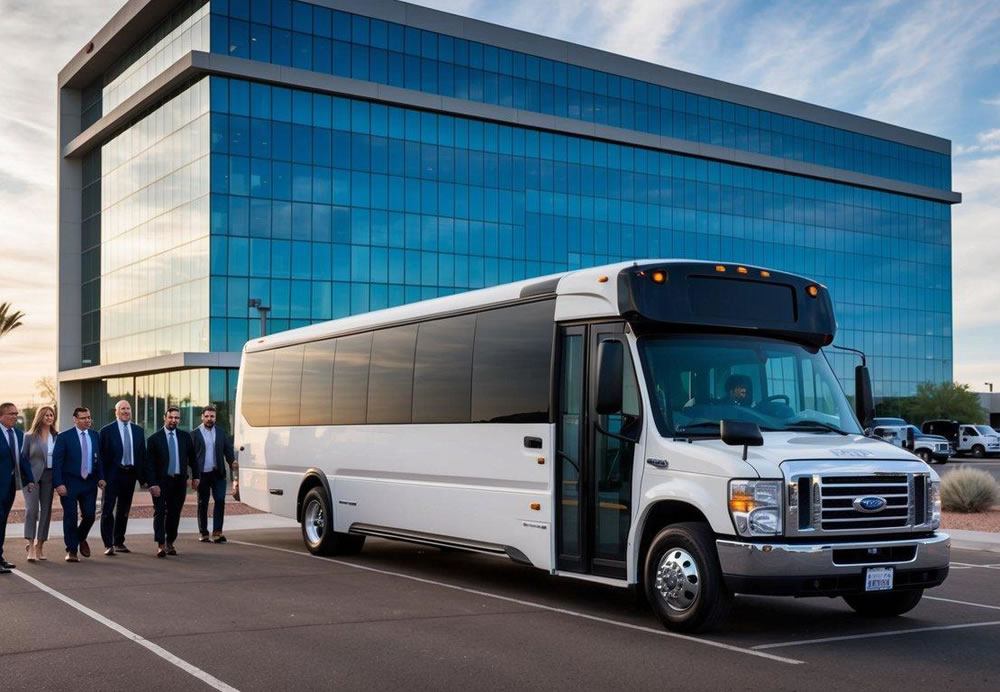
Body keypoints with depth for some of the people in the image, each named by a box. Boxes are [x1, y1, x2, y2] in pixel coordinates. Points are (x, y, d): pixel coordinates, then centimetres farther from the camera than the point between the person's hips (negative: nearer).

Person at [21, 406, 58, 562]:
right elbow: (23, 457, 3)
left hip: (49, 477, 4)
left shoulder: (56, 437, 8)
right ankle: (31, 545, -16)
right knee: (31, 509, -14)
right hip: (32, 477, -4)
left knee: (46, 511, 4)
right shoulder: (30, 436, 1)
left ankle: (39, 546, 13)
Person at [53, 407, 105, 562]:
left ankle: (81, 538, 32)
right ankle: (71, 550, 13)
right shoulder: (64, 437, -6)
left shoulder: (94, 436, 8)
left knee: (89, 515, 2)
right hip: (70, 483, -4)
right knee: (70, 517, 2)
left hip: (89, 482, 4)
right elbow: (57, 462, -8)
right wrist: (59, 484, -14)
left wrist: (100, 477, 3)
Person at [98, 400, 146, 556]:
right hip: (113, 474, -4)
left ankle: (119, 542, 22)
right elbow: (102, 455, -5)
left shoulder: (138, 431, 10)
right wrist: (101, 476, -11)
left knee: (124, 510, 12)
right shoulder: (107, 430, -3)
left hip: (130, 473, 4)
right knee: (108, 509, -6)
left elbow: (142, 454, 11)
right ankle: (108, 544, -4)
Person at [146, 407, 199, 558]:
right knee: (160, 512, -6)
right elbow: (149, 464, -6)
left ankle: (170, 543, 18)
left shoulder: (185, 437, 7)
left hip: (180, 481, 3)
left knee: (174, 514, 7)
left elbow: (192, 458, 13)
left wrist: (196, 476, 5)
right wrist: (152, 484, -12)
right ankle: (160, 545, -8)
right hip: (161, 481, -3)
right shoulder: (154, 438, -3)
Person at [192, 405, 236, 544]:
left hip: (218, 473, 2)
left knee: (220, 501, -6)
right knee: (203, 503, 7)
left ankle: (217, 532, -3)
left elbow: (228, 448, 8)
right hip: (202, 474, -2)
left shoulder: (221, 431, 8)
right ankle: (203, 533, 16)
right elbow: (191, 455, -3)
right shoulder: (195, 433, -1)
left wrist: (232, 461, -11)